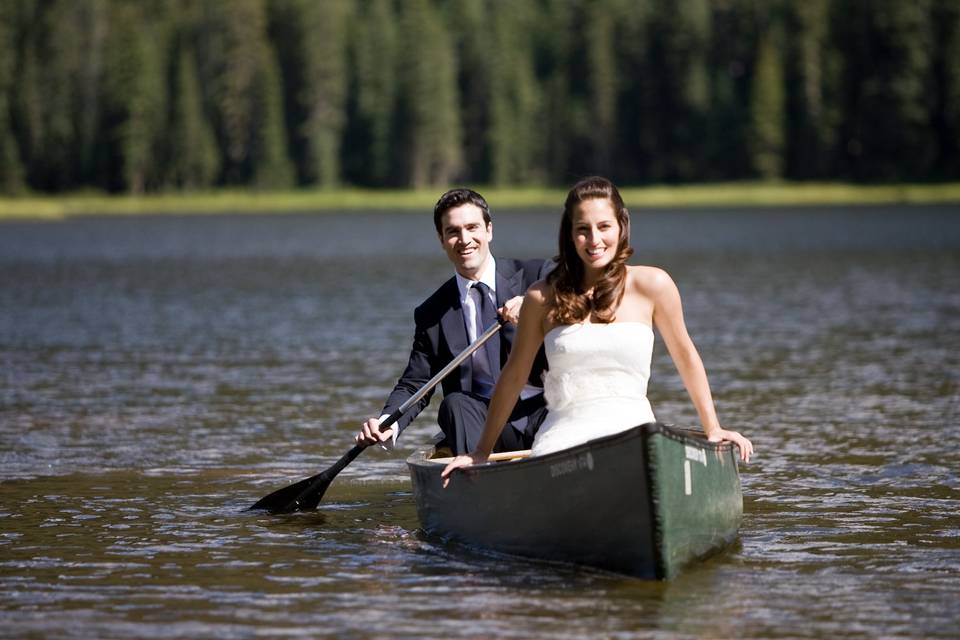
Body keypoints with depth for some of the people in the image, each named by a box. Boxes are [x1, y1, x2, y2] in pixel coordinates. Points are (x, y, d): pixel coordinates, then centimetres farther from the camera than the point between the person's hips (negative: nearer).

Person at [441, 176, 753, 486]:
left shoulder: (651, 285, 4)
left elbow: (685, 356, 16)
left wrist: (712, 429, 16)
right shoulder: (543, 297, 7)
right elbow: (514, 375, 16)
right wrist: (481, 451, 20)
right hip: (560, 441, 0)